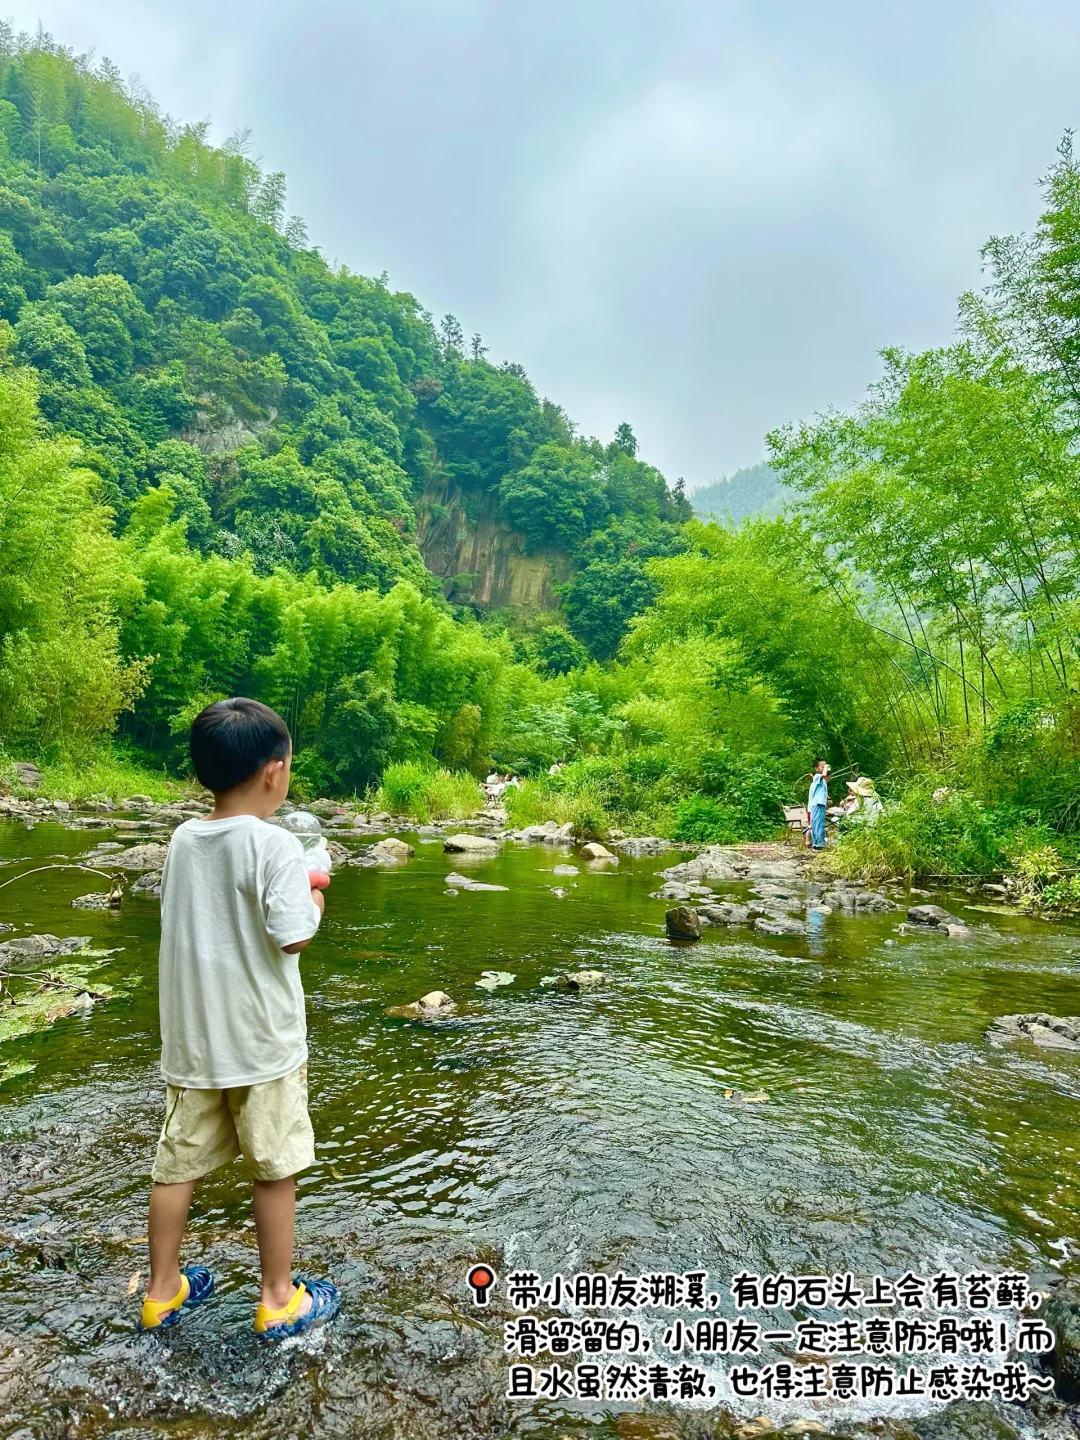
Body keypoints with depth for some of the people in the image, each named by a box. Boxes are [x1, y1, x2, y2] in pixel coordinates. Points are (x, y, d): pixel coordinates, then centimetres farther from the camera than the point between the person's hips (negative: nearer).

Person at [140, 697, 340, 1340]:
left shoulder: (183, 840, 0)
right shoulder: (275, 845, -20)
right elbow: (292, 936, -23)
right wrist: (314, 900, -3)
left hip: (191, 1038, 6)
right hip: (262, 1042, -6)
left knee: (178, 1163, 18)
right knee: (276, 1169, 11)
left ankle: (163, 1290, 36)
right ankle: (279, 1299, 27)